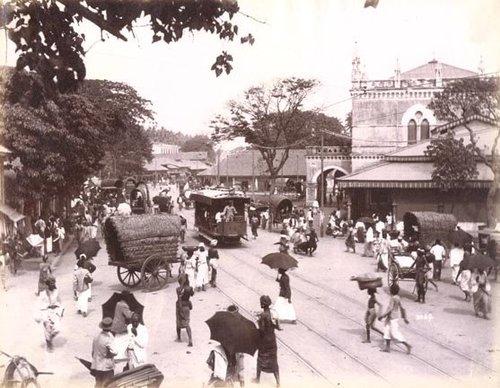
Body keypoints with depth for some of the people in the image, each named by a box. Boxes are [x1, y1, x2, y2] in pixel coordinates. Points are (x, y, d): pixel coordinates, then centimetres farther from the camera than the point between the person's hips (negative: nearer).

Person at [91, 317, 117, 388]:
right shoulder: (109, 338, -21)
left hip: (96, 366, 6)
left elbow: (93, 352, 8)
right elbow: (114, 352, -25)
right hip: (106, 367, -6)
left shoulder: (97, 337, 0)